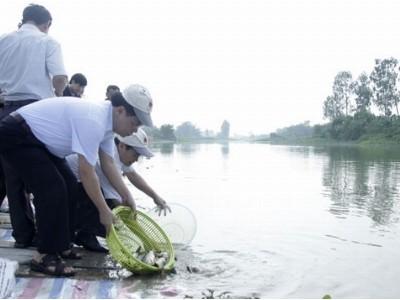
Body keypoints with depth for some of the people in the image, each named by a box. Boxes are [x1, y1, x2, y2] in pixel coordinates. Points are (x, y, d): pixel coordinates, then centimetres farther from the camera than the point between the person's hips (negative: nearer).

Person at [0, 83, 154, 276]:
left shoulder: (106, 121, 1)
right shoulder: (93, 121, -30)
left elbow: (108, 164, 6)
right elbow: (86, 172, -28)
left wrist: (126, 197, 3)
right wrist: (104, 211, -19)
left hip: (37, 138, 10)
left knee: (68, 186, 8)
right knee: (53, 188, -17)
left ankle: (61, 247, 16)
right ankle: (44, 257, -8)